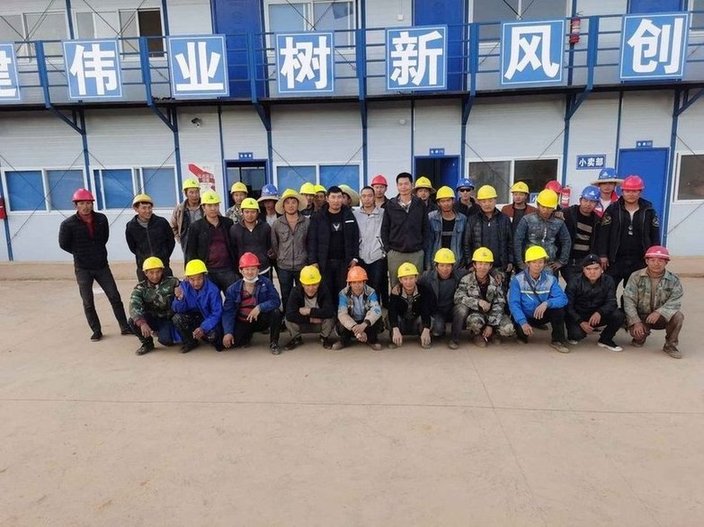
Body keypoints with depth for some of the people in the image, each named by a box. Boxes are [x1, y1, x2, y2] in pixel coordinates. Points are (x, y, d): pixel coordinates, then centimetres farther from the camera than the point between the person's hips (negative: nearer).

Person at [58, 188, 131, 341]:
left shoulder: (101, 219, -4)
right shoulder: (68, 224, -13)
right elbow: (64, 244, 0)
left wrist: (97, 252, 8)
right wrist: (81, 254, 3)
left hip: (102, 265, 2)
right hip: (83, 269, -2)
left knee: (115, 297, 4)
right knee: (88, 303, 6)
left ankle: (125, 327, 15)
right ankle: (96, 331, 20)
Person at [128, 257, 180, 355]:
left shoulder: (172, 282, -7)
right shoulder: (140, 288, -6)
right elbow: (133, 307, -21)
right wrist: (142, 323, -40)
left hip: (168, 319, -1)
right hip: (151, 319, 2)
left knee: (165, 340, -27)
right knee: (132, 321, -27)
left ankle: (159, 332, 14)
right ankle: (147, 343, 2)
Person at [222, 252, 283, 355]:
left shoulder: (266, 283, -8)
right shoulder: (233, 289, -6)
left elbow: (276, 301, -18)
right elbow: (228, 312, -10)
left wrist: (259, 307, -33)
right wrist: (228, 332, -21)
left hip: (261, 320, -1)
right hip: (242, 323, 1)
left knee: (276, 312, -29)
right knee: (230, 342, -21)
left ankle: (273, 343, -7)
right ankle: (248, 336, 16)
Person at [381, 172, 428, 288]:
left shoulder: (420, 204, 4)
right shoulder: (390, 205, 2)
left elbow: (425, 228, 8)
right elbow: (384, 229, 4)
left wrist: (423, 246, 1)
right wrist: (387, 248, -2)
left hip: (416, 253, 1)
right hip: (395, 253, 0)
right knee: (395, 286, 5)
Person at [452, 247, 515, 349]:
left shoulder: (496, 280, -7)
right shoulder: (467, 279, -9)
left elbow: (499, 304, -10)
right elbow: (458, 297, -21)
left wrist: (491, 325, -18)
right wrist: (478, 302, -33)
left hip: (492, 313, 2)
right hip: (475, 313, -1)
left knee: (509, 329, -24)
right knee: (475, 321, -36)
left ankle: (491, 333, 8)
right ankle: (477, 335, -1)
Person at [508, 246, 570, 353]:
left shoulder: (551, 279, -7)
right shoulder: (518, 279, -14)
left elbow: (563, 299, -17)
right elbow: (513, 304, -20)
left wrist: (547, 303, -37)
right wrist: (523, 322, -33)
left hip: (542, 315, 3)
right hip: (524, 316, -2)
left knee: (558, 308, -24)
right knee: (520, 330, -34)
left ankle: (558, 340, -8)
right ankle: (522, 334, 6)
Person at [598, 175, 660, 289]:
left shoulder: (649, 211, 4)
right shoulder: (613, 209, -1)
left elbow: (655, 236, 7)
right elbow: (603, 234, -4)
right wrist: (603, 255, -9)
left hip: (639, 262, 2)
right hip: (616, 260, -2)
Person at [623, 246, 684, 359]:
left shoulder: (673, 280, -4)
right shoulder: (636, 276, -7)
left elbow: (675, 301, -17)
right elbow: (628, 300, -13)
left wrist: (659, 312, -36)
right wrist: (636, 322, -23)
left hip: (662, 317, 1)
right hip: (640, 317, -1)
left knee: (678, 315, -29)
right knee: (636, 332, -30)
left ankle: (670, 345, -4)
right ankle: (641, 337, 12)